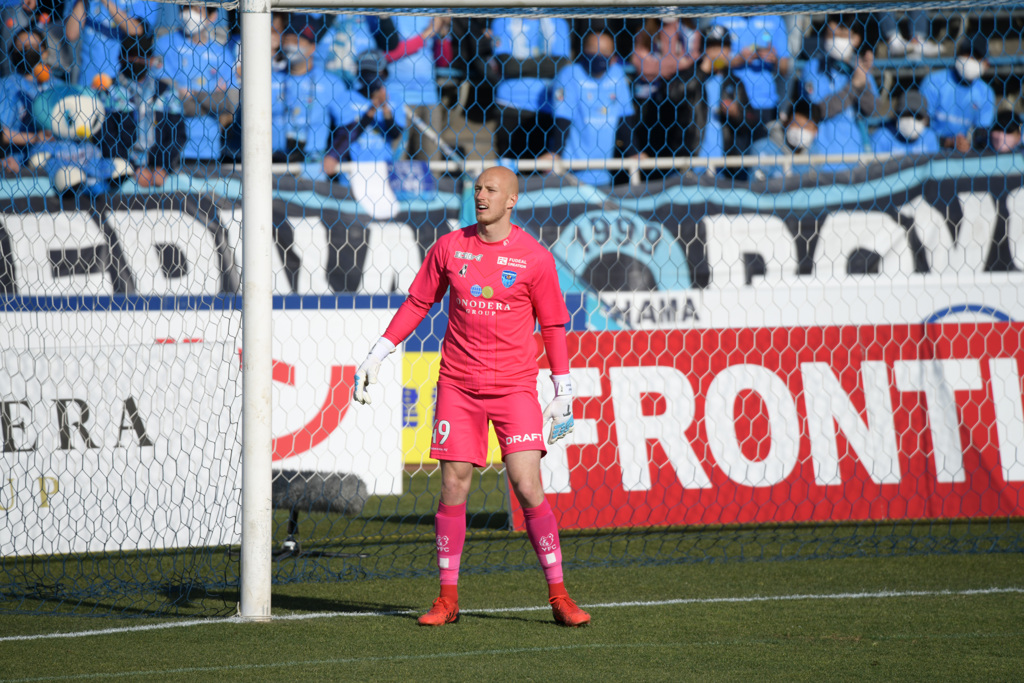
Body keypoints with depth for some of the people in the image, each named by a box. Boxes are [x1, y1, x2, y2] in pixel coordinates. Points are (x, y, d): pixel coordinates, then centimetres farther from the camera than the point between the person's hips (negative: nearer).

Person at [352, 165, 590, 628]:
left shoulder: (534, 258, -2)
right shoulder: (449, 247, 5)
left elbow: (553, 327, 5)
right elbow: (417, 303, 14)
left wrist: (563, 393, 5)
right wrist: (377, 355, 10)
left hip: (514, 387, -2)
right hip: (457, 385, 2)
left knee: (528, 489, -10)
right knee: (453, 489, -1)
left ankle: (559, 597, -3)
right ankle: (447, 599, 8)